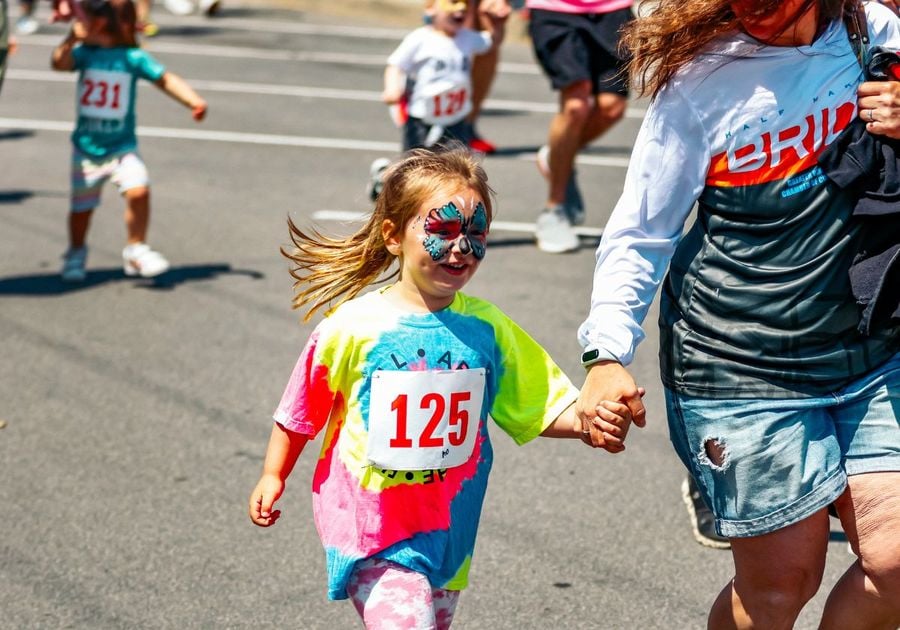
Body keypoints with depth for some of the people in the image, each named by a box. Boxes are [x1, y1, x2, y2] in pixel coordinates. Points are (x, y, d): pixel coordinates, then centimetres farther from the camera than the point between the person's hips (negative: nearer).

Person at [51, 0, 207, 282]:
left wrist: (194, 101, -28)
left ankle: (136, 250, -4)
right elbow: (60, 63, -22)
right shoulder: (85, 53, -6)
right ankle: (76, 254, 36)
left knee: (138, 191, -22)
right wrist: (72, 39, -39)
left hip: (122, 147, -2)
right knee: (81, 206, 10)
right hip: (86, 147, 2)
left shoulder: (133, 57, -11)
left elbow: (165, 79, -14)